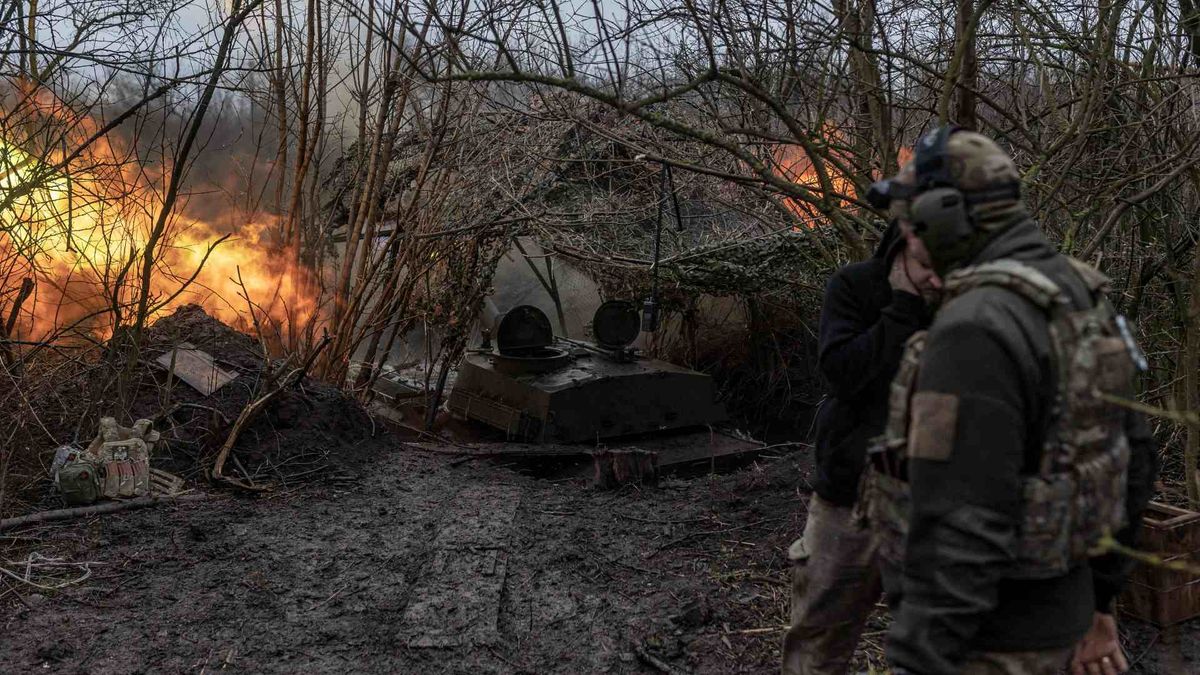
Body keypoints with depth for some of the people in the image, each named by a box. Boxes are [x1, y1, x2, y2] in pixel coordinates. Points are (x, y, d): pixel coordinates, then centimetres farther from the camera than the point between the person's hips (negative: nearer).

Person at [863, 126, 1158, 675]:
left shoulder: (976, 331, -28)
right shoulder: (1073, 310, 5)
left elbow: (959, 532, -32)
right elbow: (1127, 461, 12)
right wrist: (1095, 603, 21)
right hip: (1044, 605, 9)